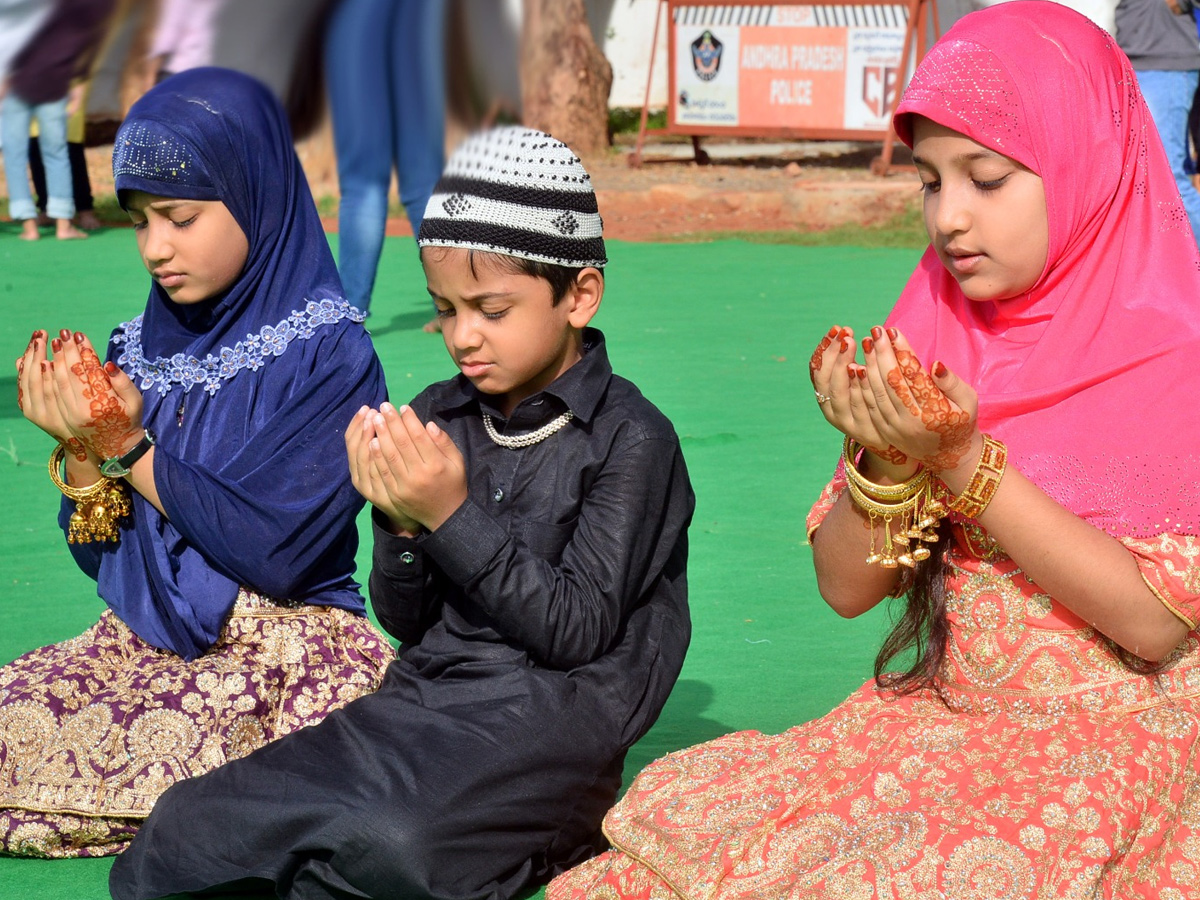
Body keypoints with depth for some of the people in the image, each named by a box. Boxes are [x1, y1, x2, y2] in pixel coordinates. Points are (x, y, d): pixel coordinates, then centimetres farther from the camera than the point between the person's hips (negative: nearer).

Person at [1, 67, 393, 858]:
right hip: (144, 637, 7)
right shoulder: (139, 350, 9)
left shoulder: (328, 355, -9)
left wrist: (130, 449, -14)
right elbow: (99, 554, 10)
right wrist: (81, 449, -9)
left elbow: (274, 551, -19)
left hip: (283, 639, -7)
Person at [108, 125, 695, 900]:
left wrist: (454, 515, -18)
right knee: (190, 819, -19)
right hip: (426, 696, 4)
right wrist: (401, 524, -10)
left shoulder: (631, 438, -6)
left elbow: (578, 633, -12)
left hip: (550, 712, -4)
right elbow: (406, 623, 12)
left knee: (396, 837, -34)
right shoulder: (437, 418, 10)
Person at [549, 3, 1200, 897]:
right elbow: (846, 585, 5)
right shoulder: (932, 334, 5)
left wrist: (963, 461, -22)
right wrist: (888, 458, -15)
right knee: (677, 827, -16)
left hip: (1123, 742, -5)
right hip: (936, 716, 5)